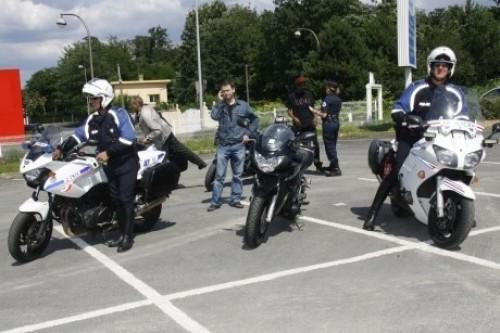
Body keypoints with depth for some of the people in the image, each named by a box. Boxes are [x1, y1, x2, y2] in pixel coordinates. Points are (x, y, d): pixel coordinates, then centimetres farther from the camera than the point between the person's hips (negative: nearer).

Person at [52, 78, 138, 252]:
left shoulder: (119, 114, -14)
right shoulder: (92, 119, 7)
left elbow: (128, 138, -21)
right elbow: (79, 135, 5)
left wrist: (108, 152, -25)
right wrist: (61, 149, -6)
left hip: (126, 163, -7)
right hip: (109, 165, 7)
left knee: (126, 199, -7)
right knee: (115, 200, 9)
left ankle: (129, 236, 0)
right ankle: (122, 234, 18)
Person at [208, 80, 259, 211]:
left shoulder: (243, 105, 4)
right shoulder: (220, 106, 5)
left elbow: (255, 119, 13)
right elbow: (214, 116, -16)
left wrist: (249, 133, 4)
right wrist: (220, 101, -10)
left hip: (238, 145, 1)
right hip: (223, 145, 0)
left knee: (237, 175, 8)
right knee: (219, 175, -2)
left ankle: (235, 199, 17)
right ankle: (215, 201, 2)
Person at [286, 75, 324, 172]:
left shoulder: (309, 94, 12)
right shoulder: (291, 96, 3)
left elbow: (312, 108, 17)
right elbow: (289, 111, 3)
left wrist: (313, 119, 4)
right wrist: (294, 118, -16)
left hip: (310, 125, 2)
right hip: (298, 125, -2)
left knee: (315, 144, -4)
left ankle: (318, 163, 7)